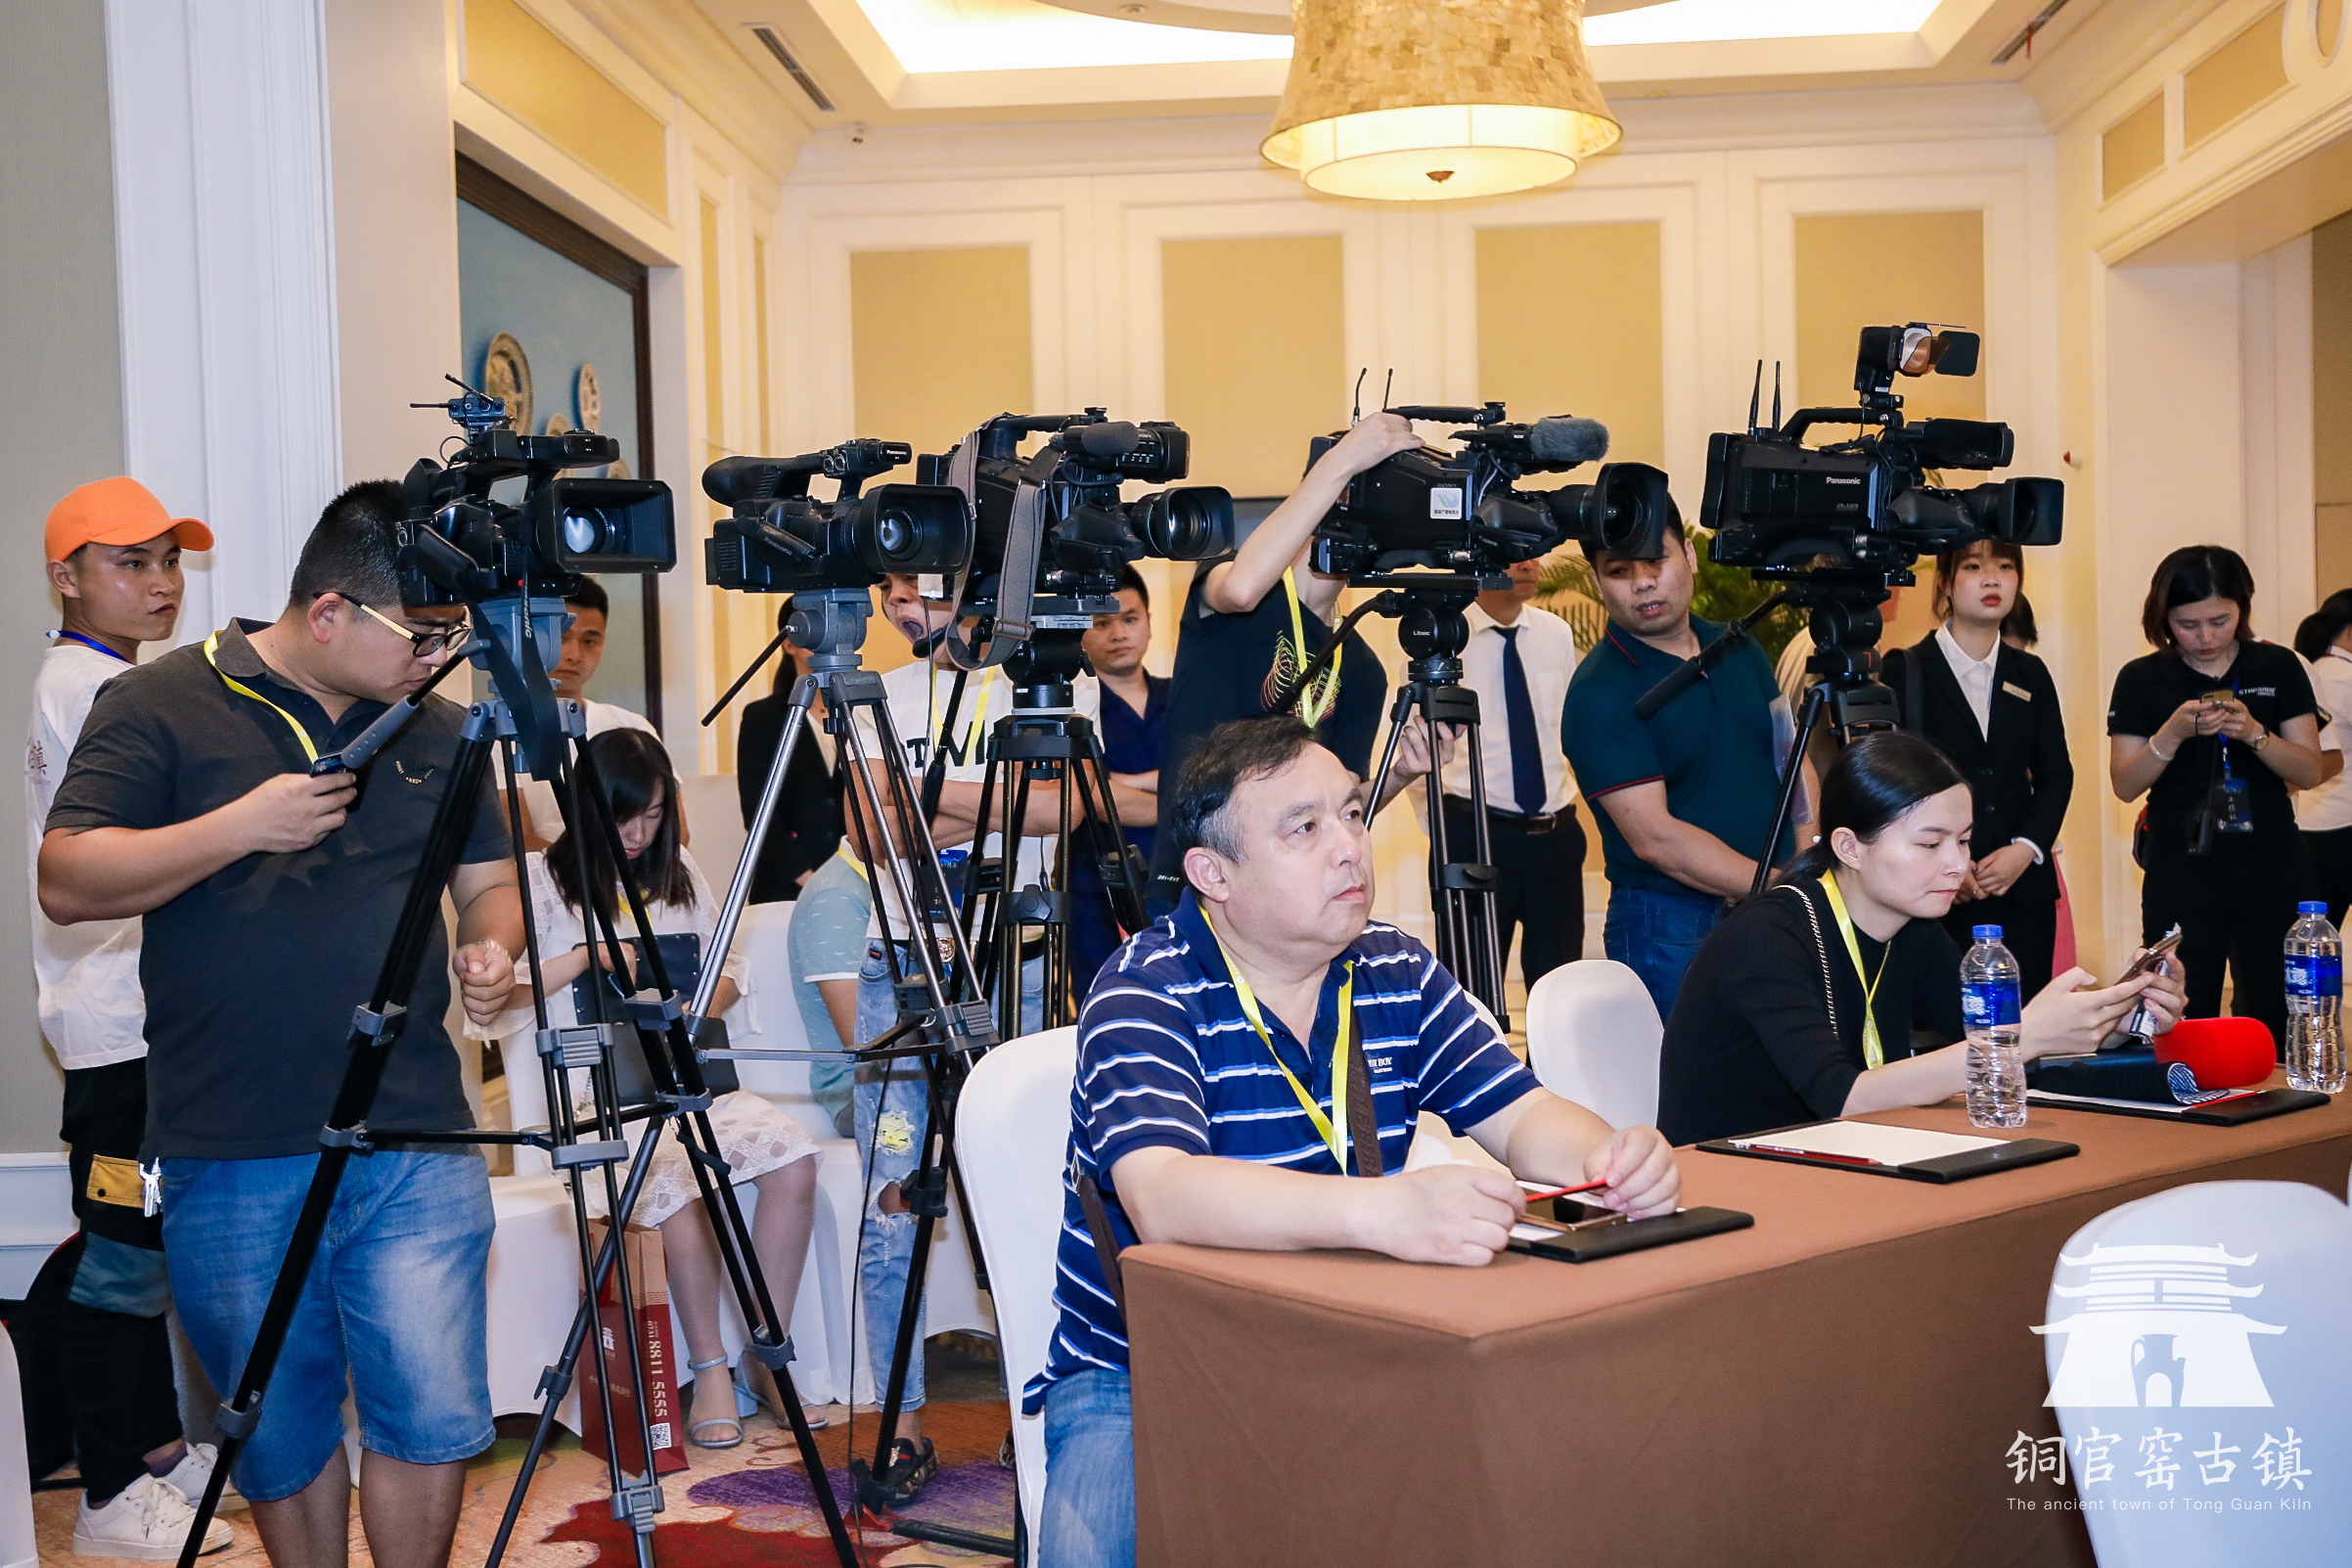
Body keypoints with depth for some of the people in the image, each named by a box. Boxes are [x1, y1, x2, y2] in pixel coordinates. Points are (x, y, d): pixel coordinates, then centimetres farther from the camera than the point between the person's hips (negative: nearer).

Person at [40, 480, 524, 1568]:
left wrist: (491, 950, -3)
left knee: (431, 1416, -4)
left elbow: (489, 878, 19)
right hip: (233, 1161, -2)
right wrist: (243, 827, -17)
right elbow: (66, 882, -8)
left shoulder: (435, 728, 12)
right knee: (281, 1435, 10)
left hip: (418, 1150, 2)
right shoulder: (158, 707, -1)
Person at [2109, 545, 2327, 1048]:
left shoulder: (2278, 668, 5)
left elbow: (2309, 771, 2)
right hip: (2181, 878, -1)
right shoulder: (2141, 680, 1)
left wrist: (2254, 734, -16)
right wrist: (2174, 733, -17)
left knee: (2276, 1025, 3)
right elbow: (2125, 785, -2)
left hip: (2273, 874, 1)